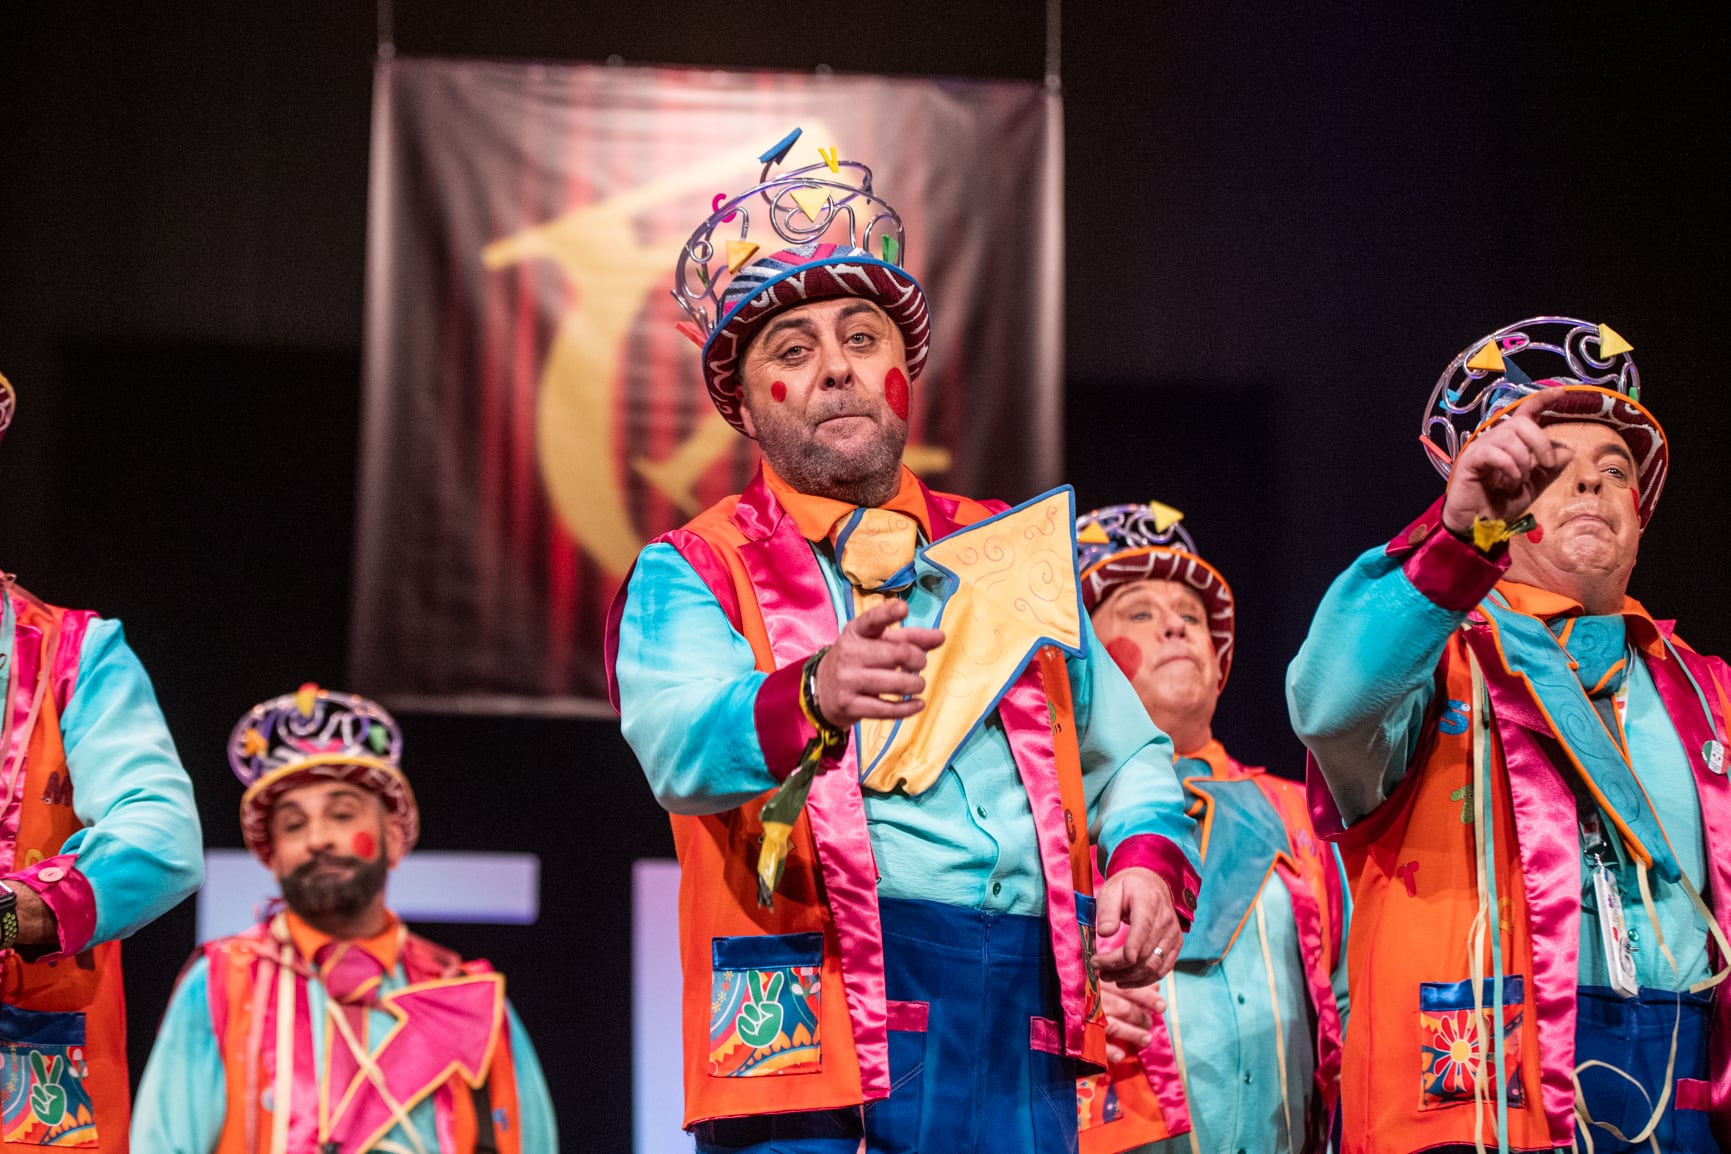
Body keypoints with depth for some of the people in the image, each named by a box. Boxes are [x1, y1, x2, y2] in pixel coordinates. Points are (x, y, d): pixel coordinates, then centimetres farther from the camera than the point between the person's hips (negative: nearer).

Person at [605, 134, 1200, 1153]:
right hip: (819, 1046, -4)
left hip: (1021, 1039, 4)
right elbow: (679, 744, -15)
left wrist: (1148, 863, 4)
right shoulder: (692, 574, 6)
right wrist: (811, 698, -36)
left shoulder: (1012, 554, 22)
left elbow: (1128, 756, 27)